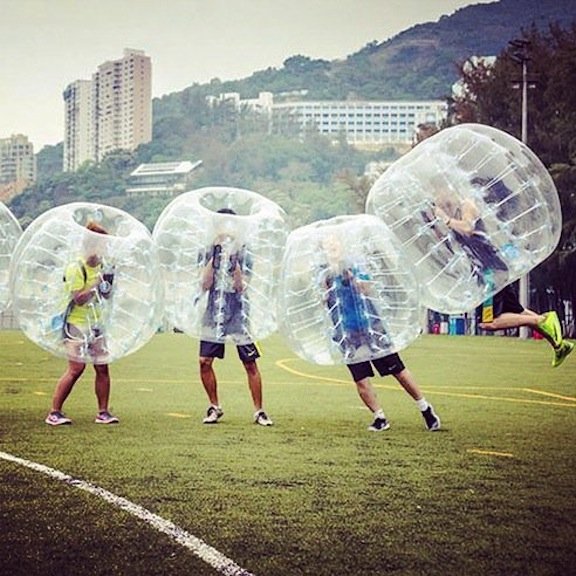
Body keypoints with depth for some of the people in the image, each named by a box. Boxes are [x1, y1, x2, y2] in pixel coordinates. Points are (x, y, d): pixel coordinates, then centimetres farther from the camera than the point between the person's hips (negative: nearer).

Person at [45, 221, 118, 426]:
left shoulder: (101, 266, 8)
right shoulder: (75, 269, -14)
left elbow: (106, 297, 17)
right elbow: (79, 299, -20)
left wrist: (108, 284, -3)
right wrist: (97, 283, -23)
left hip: (96, 324, 7)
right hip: (76, 324, -7)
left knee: (102, 367, 2)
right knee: (76, 368, -12)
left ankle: (103, 412, 11)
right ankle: (54, 412, -5)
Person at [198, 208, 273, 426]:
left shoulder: (243, 253, -1)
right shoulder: (211, 251, 7)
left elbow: (241, 287, -9)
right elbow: (205, 285, -2)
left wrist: (234, 263, -20)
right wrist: (213, 259, -10)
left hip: (238, 316, -3)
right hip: (214, 314, 3)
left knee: (250, 363, -3)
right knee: (204, 362, -2)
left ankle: (259, 411, 6)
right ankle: (214, 407, 15)